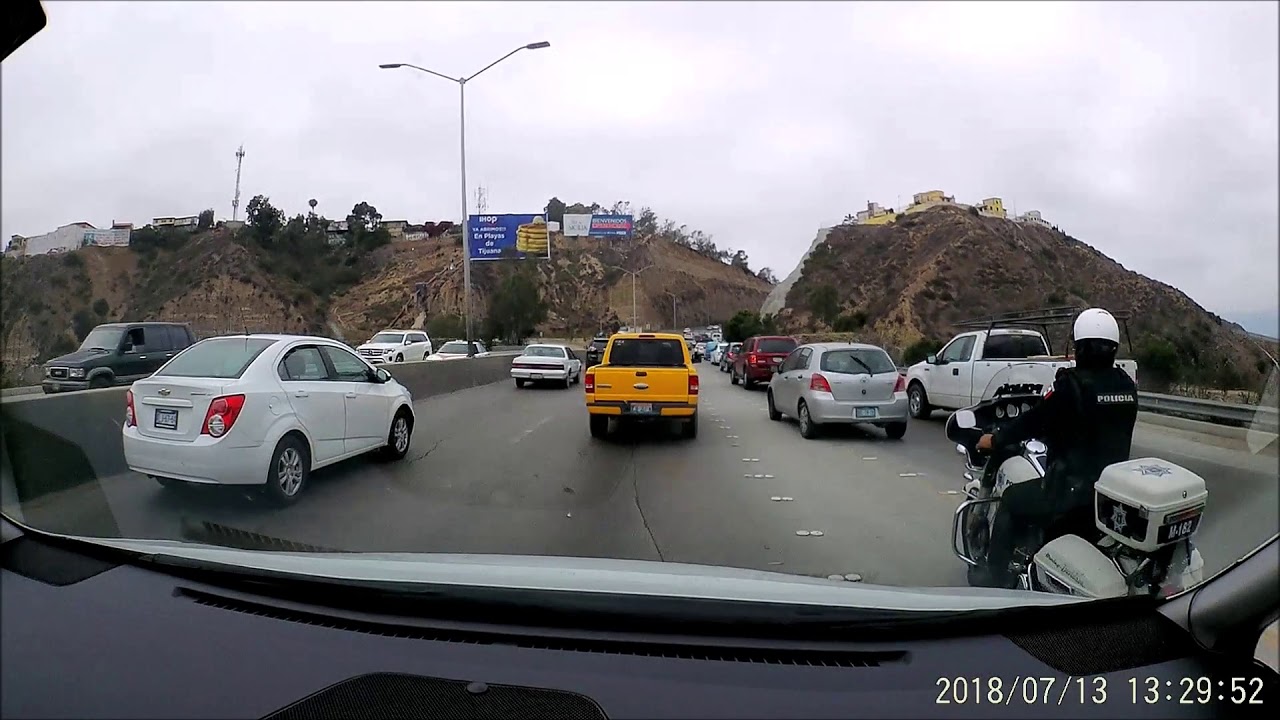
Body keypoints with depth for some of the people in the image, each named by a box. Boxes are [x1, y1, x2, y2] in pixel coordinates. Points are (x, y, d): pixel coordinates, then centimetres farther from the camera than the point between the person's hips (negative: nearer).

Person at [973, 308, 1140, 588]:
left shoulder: (1073, 383, -17)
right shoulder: (1127, 385, 5)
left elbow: (1036, 420, -11)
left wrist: (995, 439, 4)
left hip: (1073, 487, -7)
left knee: (1010, 502, 12)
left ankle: (996, 580, 13)